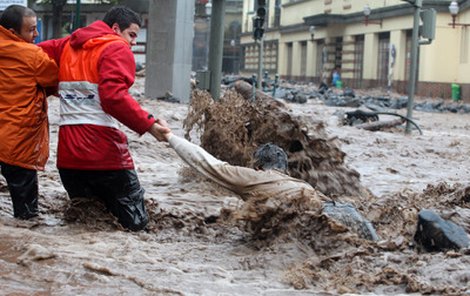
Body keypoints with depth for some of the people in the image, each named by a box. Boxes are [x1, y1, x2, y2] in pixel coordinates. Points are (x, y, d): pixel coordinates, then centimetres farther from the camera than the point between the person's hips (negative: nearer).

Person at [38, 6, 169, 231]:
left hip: (68, 152, 7)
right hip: (103, 151, -6)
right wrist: (148, 125, -20)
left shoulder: (67, 45, 17)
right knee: (135, 222, 2)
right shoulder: (117, 49, -5)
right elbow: (113, 96, -19)